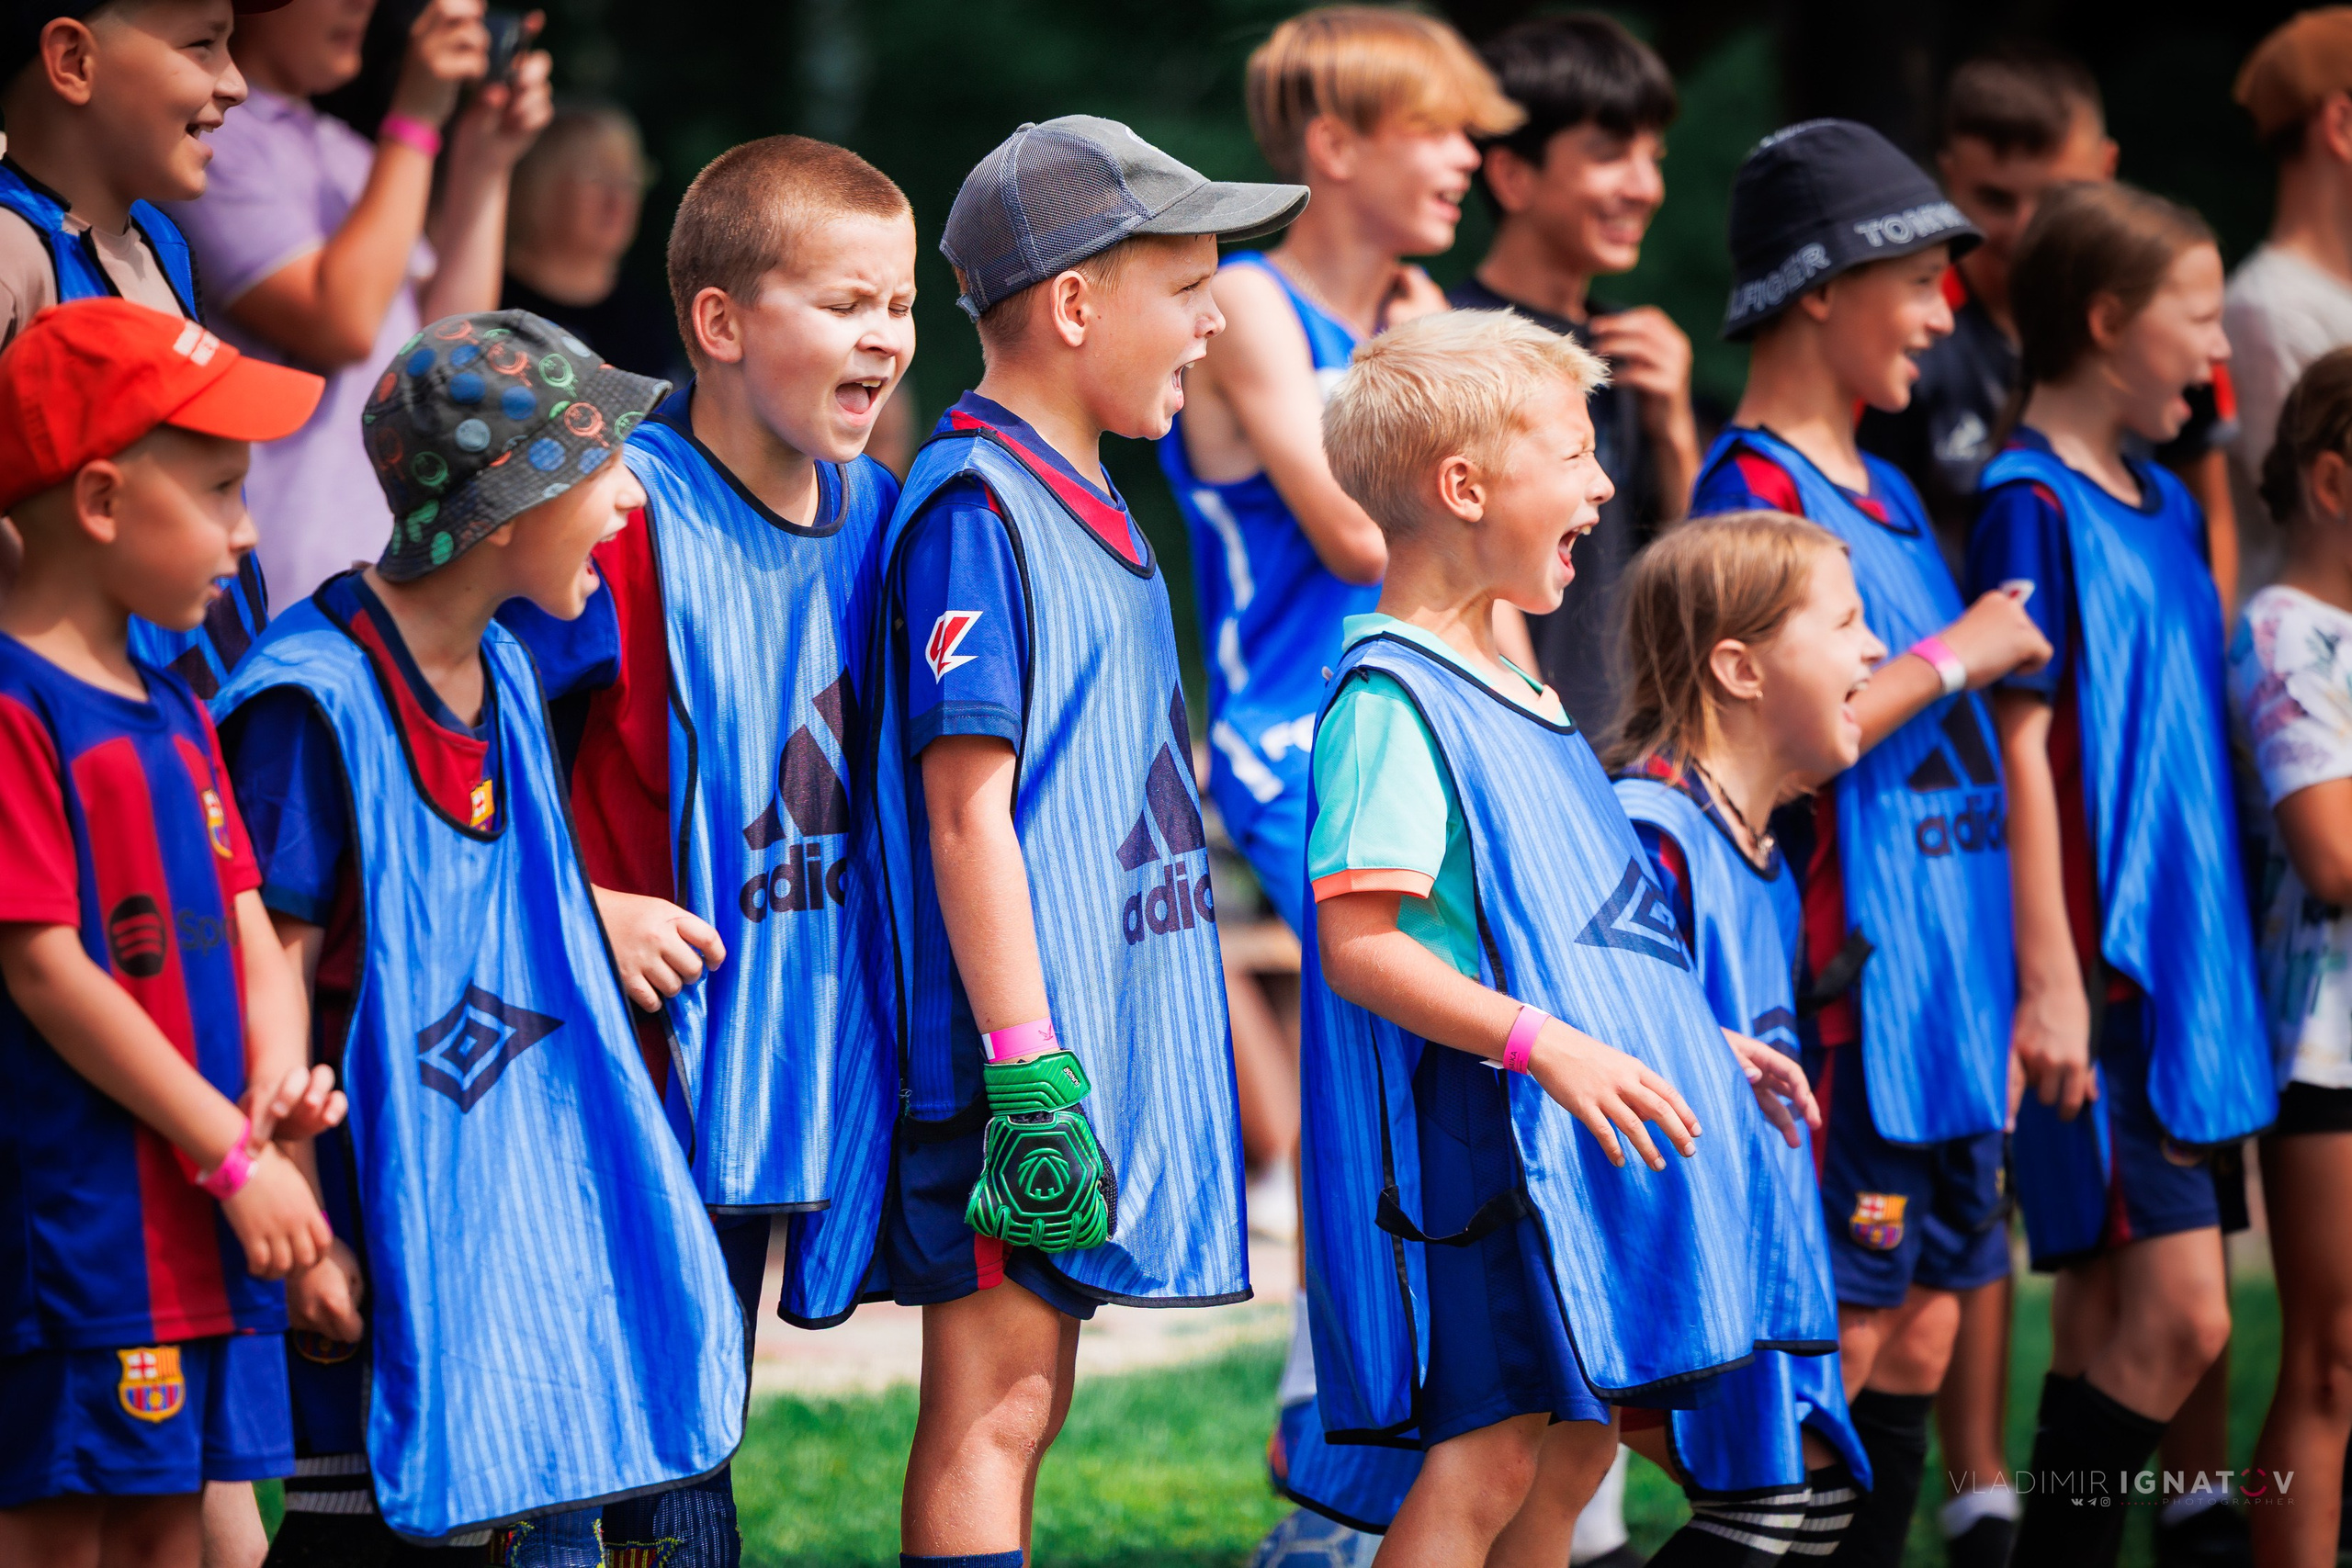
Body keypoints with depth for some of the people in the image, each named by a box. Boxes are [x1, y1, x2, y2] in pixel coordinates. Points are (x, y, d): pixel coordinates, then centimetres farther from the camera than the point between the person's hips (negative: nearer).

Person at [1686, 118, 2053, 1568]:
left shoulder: (1885, 495, 18)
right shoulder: (1757, 490, -10)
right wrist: (1955, 657, -12)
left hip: (1942, 990, 9)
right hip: (1848, 989, -9)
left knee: (1920, 1340, 9)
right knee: (1838, 1342, -7)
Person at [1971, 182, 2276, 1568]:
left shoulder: (2168, 507, 15)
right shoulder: (2033, 504, -10)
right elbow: (2023, 749, -14)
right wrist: (2053, 978, -18)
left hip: (2181, 970, 8)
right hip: (2098, 972, -8)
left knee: (2111, 1323, 9)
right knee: (2178, 1316, -12)